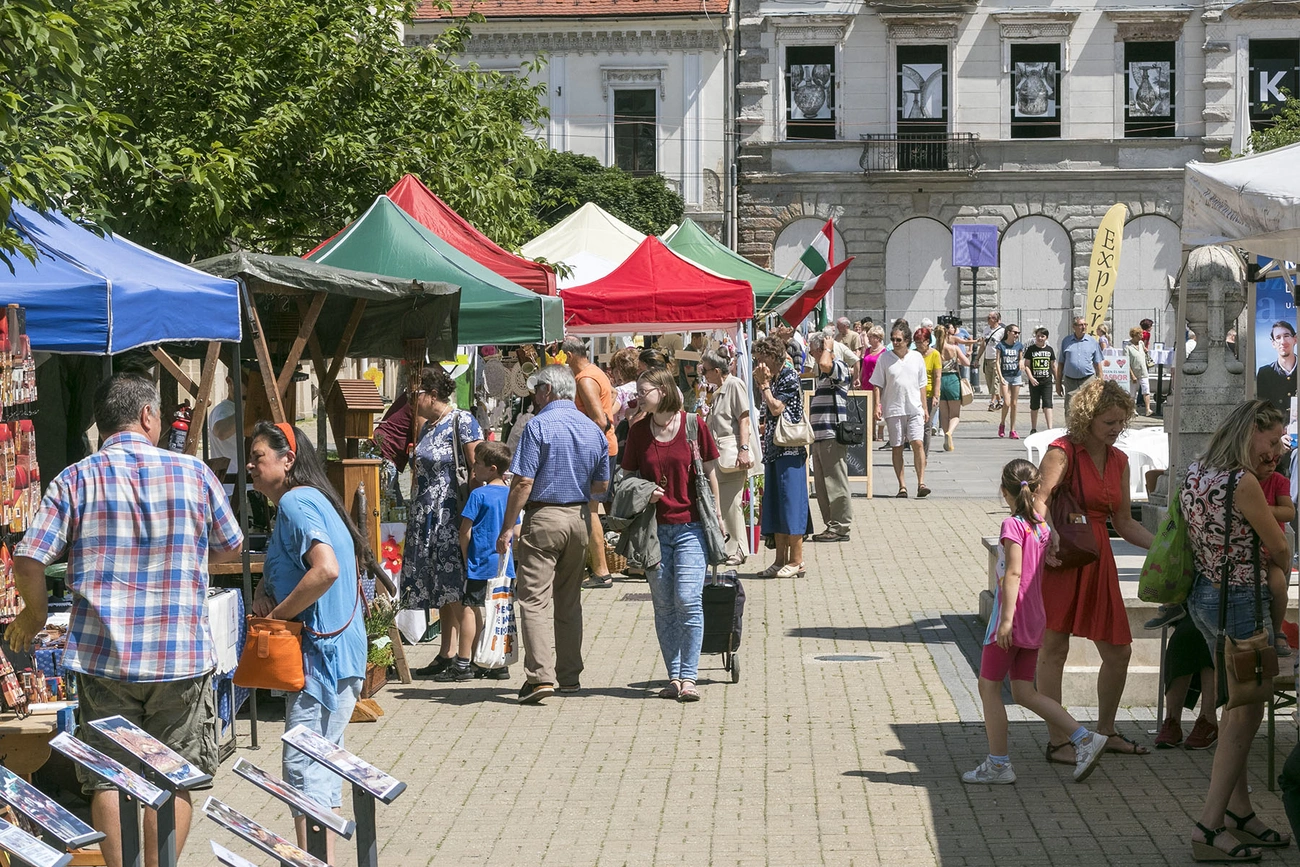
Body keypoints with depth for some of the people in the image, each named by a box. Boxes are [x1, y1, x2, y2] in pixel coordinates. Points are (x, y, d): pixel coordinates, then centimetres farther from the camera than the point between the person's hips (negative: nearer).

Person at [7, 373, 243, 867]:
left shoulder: (75, 481, -2)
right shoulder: (193, 473, -1)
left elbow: (28, 560, -8)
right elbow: (231, 549, 12)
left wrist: (35, 613, 11)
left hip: (101, 655, 1)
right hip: (181, 657, 0)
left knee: (107, 779, 8)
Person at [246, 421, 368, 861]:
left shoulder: (295, 502, -14)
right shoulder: (312, 500, 17)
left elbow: (326, 569, -27)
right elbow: (287, 568, 26)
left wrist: (276, 615, -17)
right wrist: (266, 589, 5)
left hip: (321, 651, -11)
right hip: (337, 648, 11)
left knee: (303, 767, -10)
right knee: (323, 761, 15)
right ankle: (324, 858, 22)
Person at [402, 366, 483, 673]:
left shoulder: (462, 422, -9)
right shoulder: (427, 428, 16)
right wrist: (414, 516, 20)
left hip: (453, 516, -8)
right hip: (426, 518, 8)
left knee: (455, 586, -8)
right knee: (439, 587, 9)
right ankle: (447, 652, 15)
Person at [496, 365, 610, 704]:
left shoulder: (538, 426, -10)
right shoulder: (594, 429, 9)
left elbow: (523, 482, -15)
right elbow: (601, 485, 15)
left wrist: (507, 527, -10)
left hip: (543, 516, -6)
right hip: (579, 518, 6)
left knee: (534, 599, -7)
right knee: (569, 600, 15)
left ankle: (540, 675, -16)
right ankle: (570, 675, 19)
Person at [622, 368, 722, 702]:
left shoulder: (693, 426, -2)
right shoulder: (638, 432, 4)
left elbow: (709, 473, 6)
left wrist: (716, 516, 6)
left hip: (690, 527, -3)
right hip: (654, 528, 3)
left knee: (688, 599, -11)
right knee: (663, 605, 5)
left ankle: (688, 677, -4)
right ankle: (674, 677, 13)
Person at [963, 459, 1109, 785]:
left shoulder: (1012, 526, -14)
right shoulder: (1042, 526, 8)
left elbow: (1013, 573, -21)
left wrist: (1007, 617, -24)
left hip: (1012, 620, -8)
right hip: (1035, 621, 8)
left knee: (988, 687, 5)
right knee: (1024, 692, 12)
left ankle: (998, 763, 8)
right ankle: (1084, 738, 3)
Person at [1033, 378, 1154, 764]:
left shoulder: (1118, 460, 14)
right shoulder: (1063, 452, -8)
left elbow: (1124, 522, 18)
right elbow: (1039, 503, -19)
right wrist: (1054, 539, -35)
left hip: (1098, 559, 7)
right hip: (1061, 557, -7)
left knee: (1119, 650, 9)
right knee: (1054, 649, 0)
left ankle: (1105, 731, 27)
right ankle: (1057, 740, 6)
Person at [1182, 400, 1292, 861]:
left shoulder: (1196, 471, 4)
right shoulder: (1243, 483, -22)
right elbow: (1279, 548, -11)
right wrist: (1282, 564, 12)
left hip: (1203, 594, 9)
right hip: (1239, 600, -9)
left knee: (1237, 708, 19)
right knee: (1247, 713, 0)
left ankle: (1239, 810, 27)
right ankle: (1209, 827, 0)